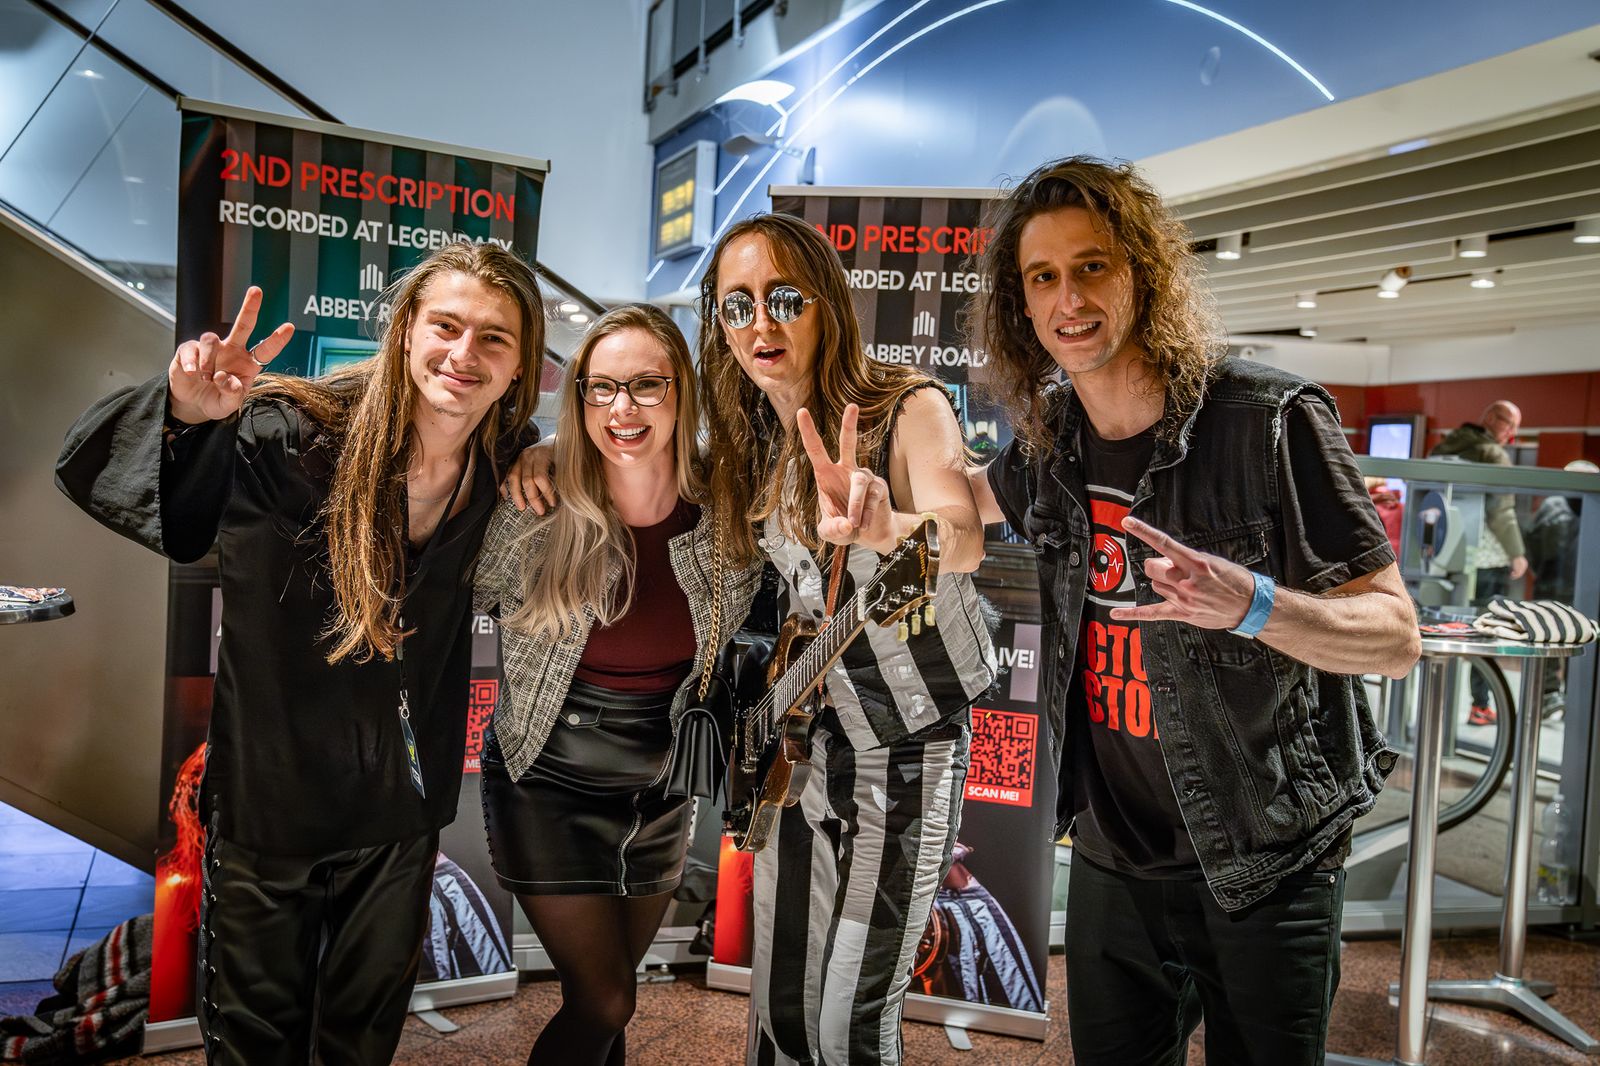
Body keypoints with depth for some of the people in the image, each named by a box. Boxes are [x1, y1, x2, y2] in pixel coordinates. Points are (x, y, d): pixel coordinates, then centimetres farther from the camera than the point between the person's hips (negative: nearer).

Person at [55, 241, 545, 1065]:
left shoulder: (514, 465, -8)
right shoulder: (292, 436, -21)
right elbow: (92, 469, -18)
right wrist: (184, 413, -39)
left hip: (400, 811, 3)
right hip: (268, 799, -3)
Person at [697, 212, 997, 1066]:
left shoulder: (909, 408, -17)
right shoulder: (751, 439, 0)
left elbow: (963, 542, -34)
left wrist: (884, 528, -57)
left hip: (912, 747, -5)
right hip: (807, 737, 5)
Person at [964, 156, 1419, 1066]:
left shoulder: (1271, 421, -18)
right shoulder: (1053, 439, -2)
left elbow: (1396, 635, -15)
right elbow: (973, 499, 23)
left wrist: (1248, 604, -33)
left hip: (1264, 874, -4)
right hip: (1112, 863, 5)